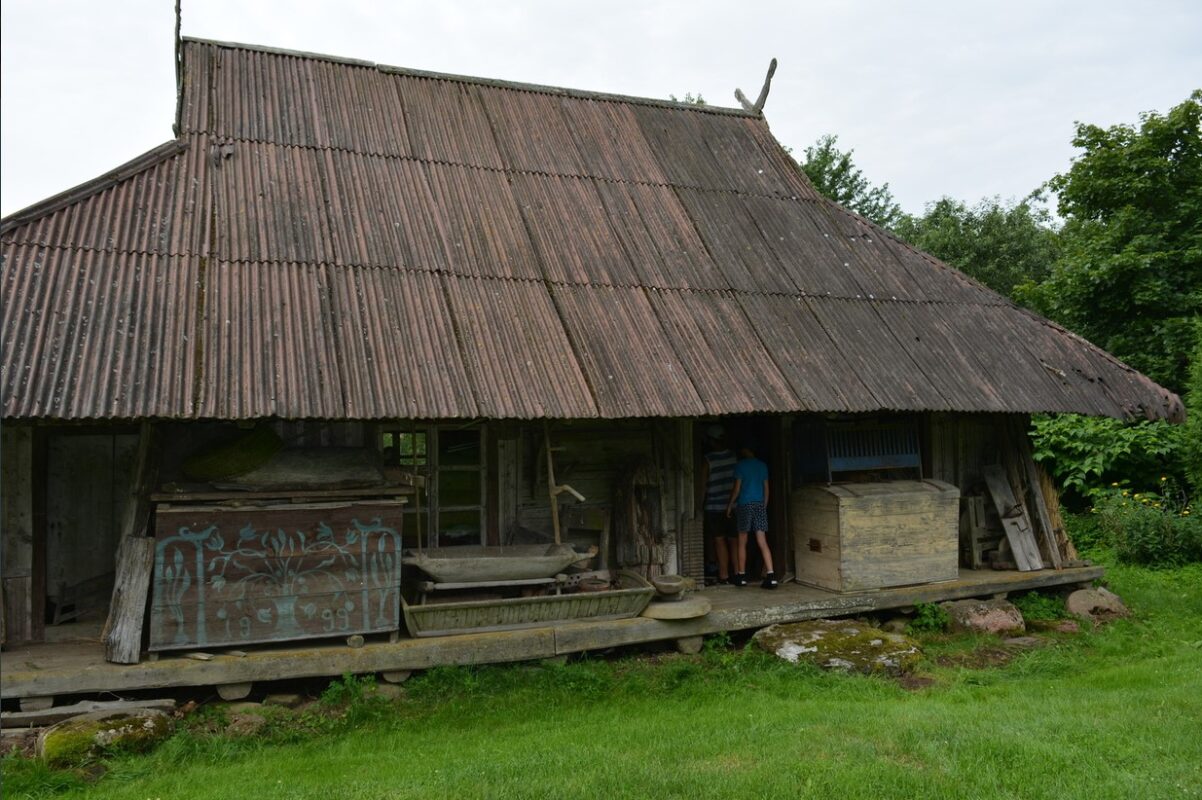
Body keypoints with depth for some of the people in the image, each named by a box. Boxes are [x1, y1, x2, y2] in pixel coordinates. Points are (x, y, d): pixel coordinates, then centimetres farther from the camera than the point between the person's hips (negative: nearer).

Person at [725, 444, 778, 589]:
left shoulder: (740, 465, -4)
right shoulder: (762, 465, 10)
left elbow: (737, 488, -5)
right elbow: (766, 488, 12)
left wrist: (730, 504, 5)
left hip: (745, 504, -4)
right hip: (760, 504, 4)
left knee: (742, 542, 7)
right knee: (762, 542, -1)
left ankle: (741, 576, 11)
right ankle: (771, 575, -14)